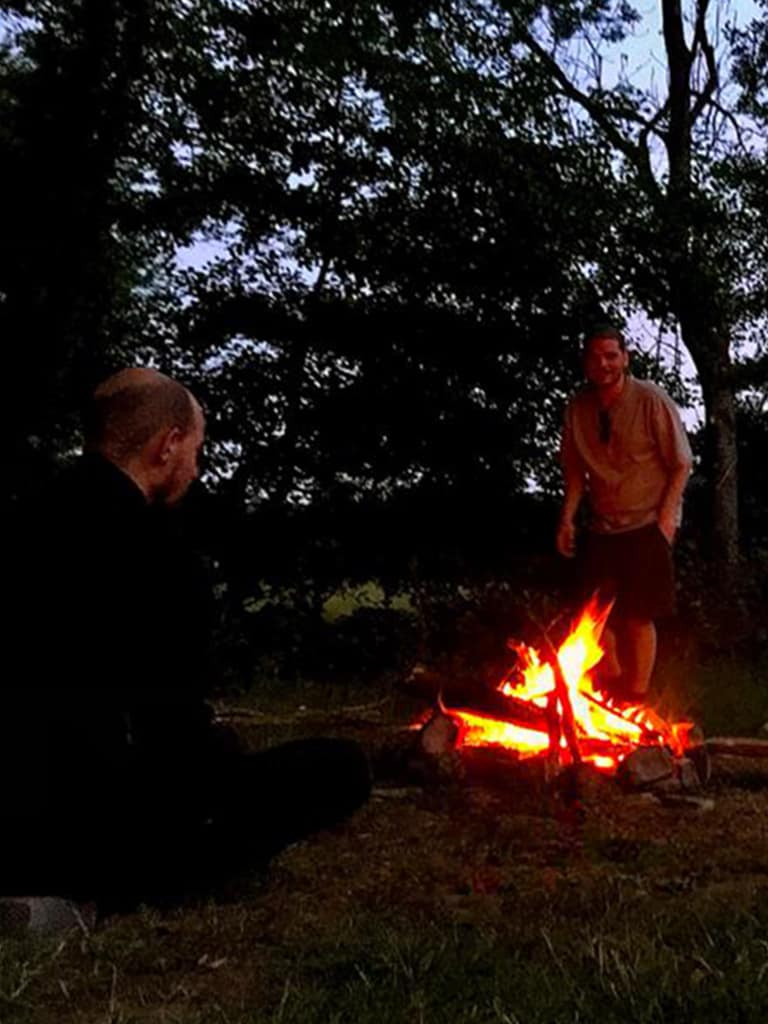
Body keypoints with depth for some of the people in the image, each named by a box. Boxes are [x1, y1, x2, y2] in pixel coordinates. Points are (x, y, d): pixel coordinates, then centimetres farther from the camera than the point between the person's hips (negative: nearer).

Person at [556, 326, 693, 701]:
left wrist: (665, 516, -17)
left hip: (646, 526, -4)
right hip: (600, 527, 5)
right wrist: (567, 518, -1)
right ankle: (613, 684, 30)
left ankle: (637, 695, 13)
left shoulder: (651, 400, -12)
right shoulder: (578, 407, 0)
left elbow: (682, 464, -8)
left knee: (638, 617, -1)